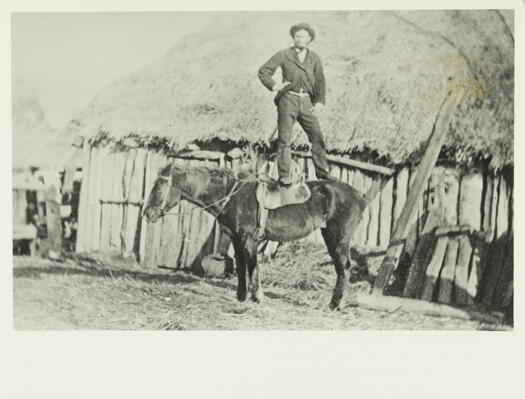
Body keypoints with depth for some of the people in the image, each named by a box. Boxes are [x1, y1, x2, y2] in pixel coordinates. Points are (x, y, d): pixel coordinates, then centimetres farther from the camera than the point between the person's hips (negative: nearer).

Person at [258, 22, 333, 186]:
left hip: (306, 102, 3)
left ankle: (321, 171, 11)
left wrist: (319, 102, -9)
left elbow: (320, 82, 5)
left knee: (317, 135, 0)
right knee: (284, 138, -5)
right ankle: (284, 176, -2)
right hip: (287, 99, -3)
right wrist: (274, 86, -15)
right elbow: (263, 71, 2)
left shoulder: (314, 58, 11)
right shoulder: (284, 55, 3)